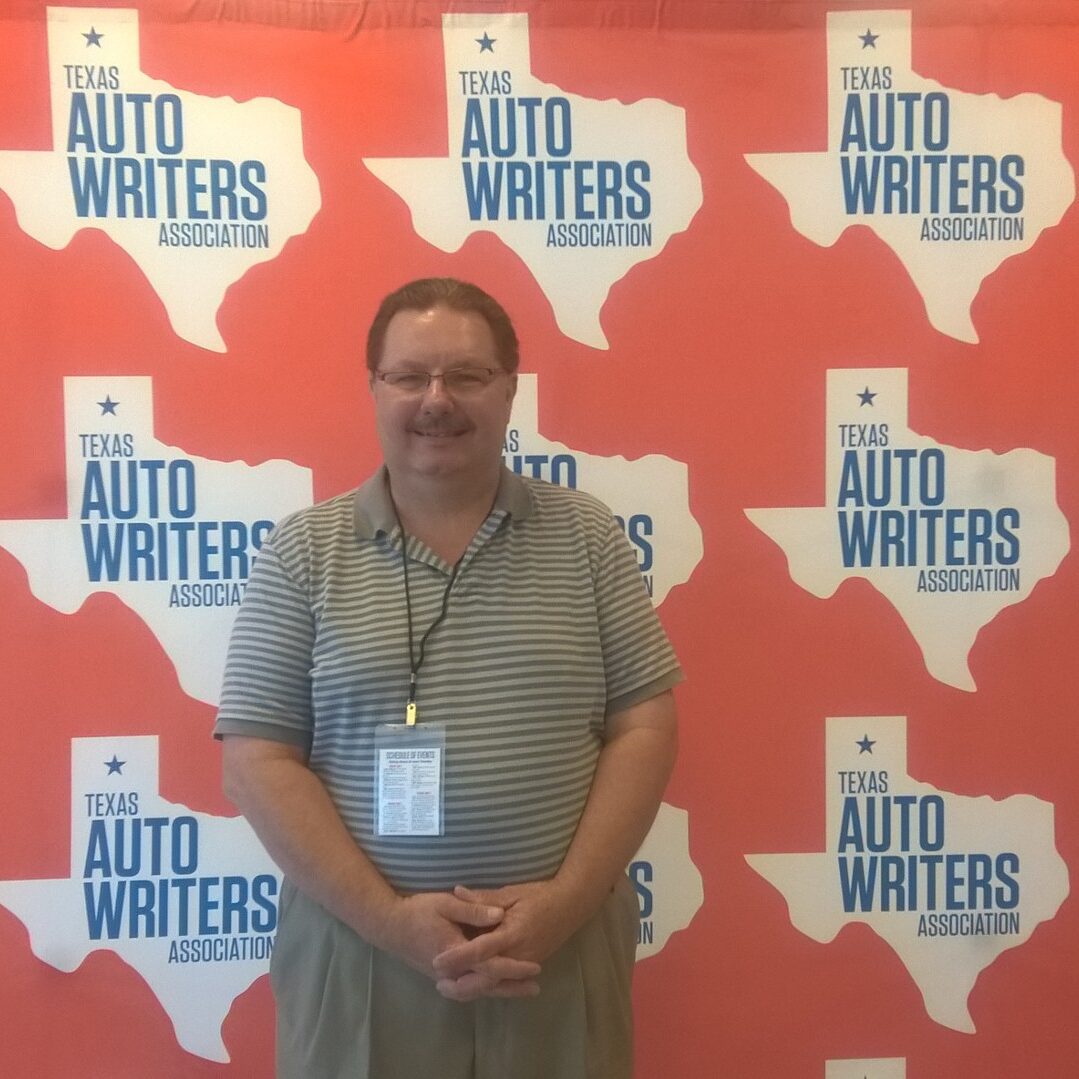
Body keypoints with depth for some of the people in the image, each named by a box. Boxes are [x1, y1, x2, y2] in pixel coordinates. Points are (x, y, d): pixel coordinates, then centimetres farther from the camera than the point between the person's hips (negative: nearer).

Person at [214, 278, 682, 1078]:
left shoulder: (585, 536, 0)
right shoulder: (303, 553, -2)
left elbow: (644, 729, -2)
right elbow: (258, 763, -5)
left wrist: (565, 899, -13)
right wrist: (388, 917, -14)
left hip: (563, 947, 1)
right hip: (360, 955, 0)